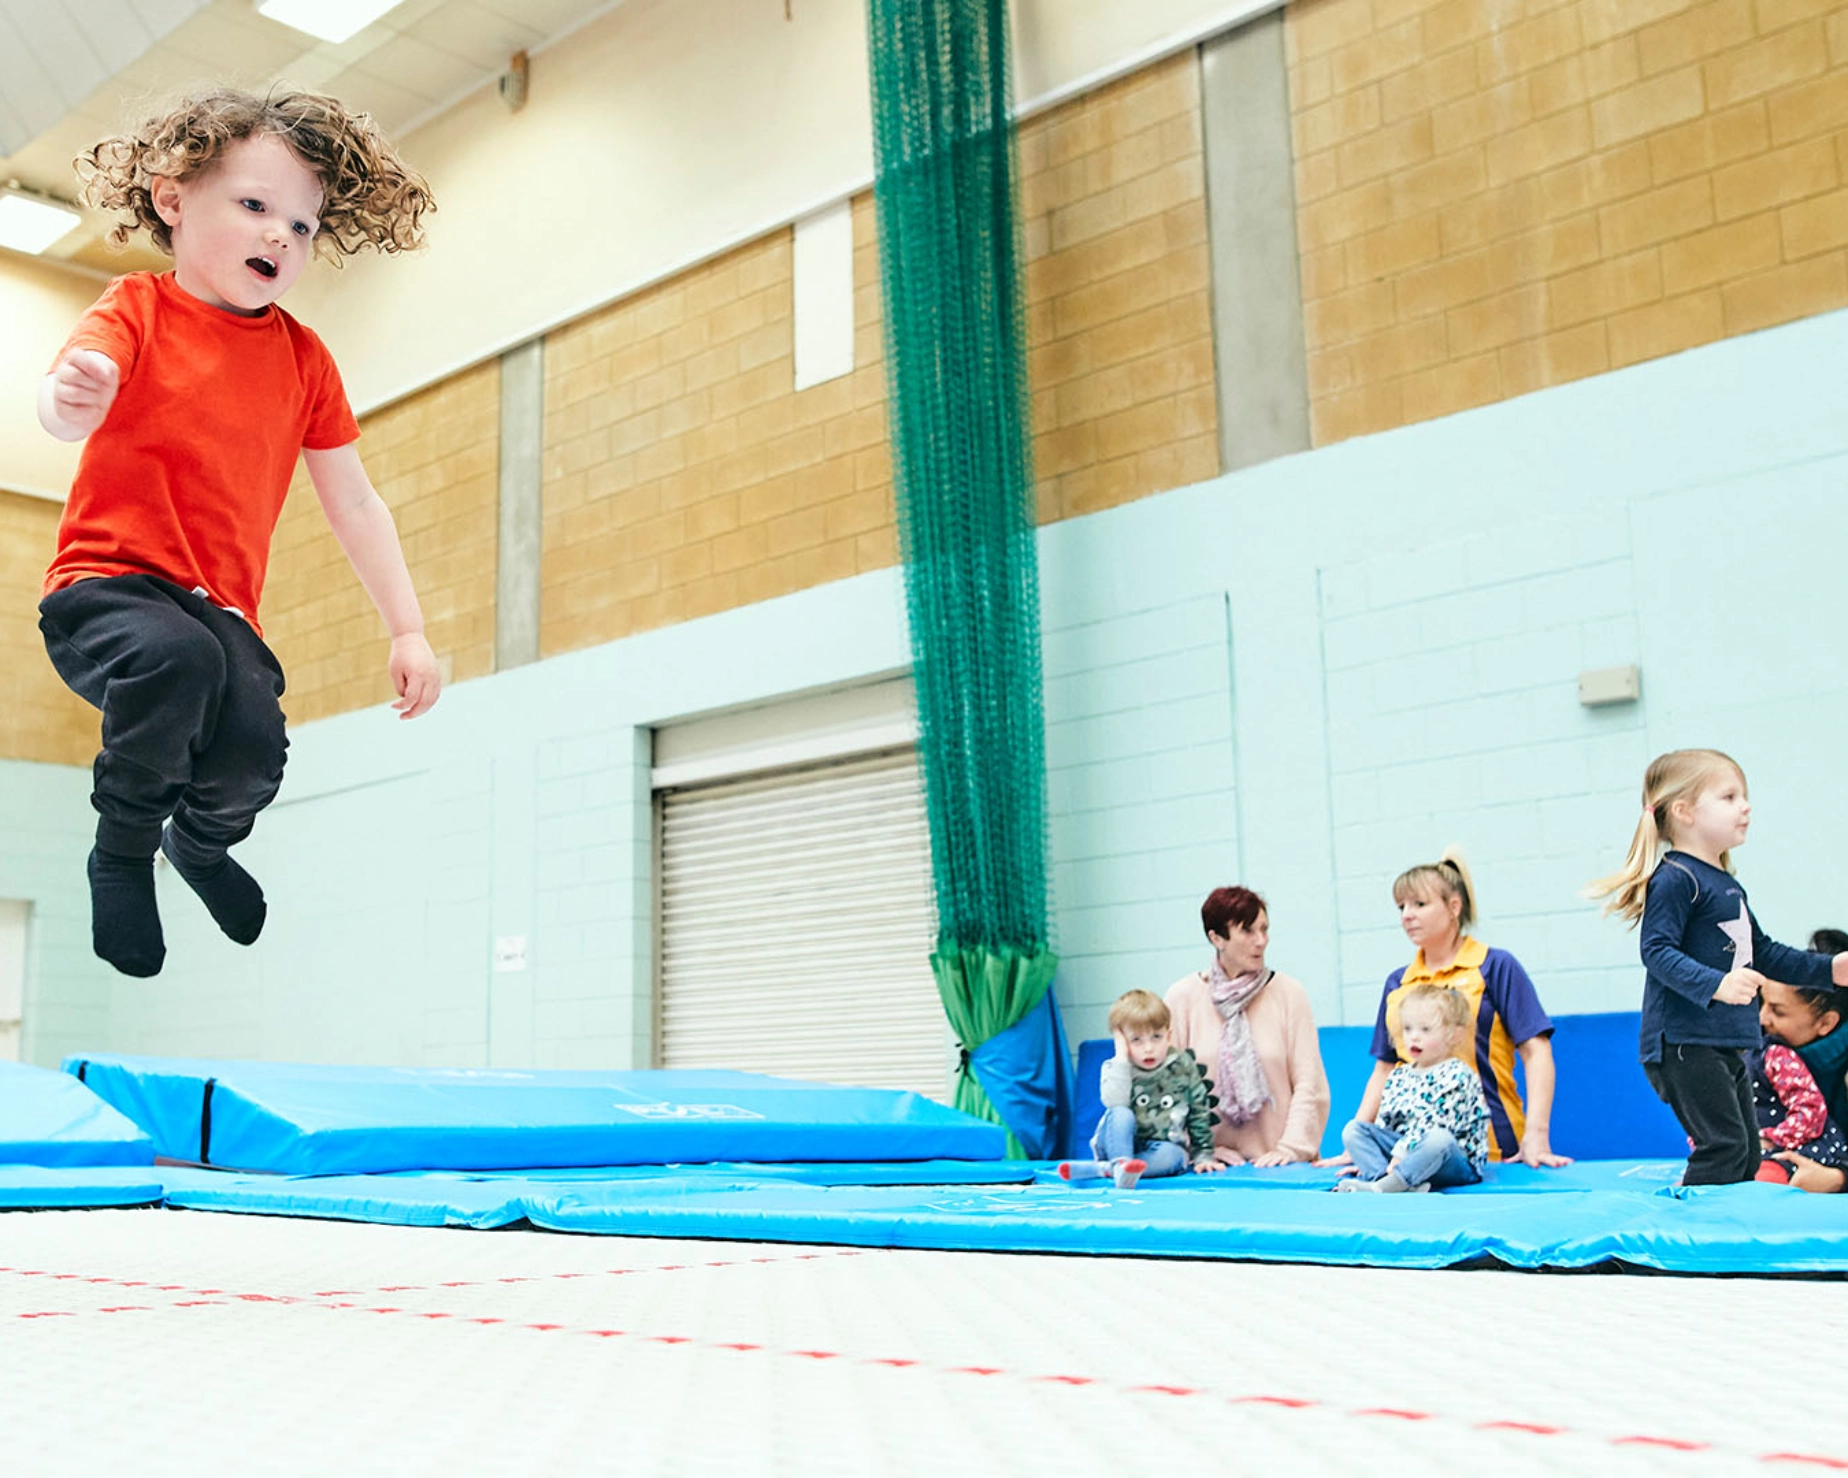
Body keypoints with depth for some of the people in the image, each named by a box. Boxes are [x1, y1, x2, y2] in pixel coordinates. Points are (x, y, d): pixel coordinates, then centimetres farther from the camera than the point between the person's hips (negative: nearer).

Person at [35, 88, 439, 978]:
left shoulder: (304, 359, 9)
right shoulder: (137, 310, -2)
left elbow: (354, 505, 13)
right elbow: (61, 411, -21)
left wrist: (407, 630, 7)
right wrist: (75, 397, -47)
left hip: (217, 609, 4)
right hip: (106, 586, -3)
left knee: (255, 742, -26)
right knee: (177, 656, -38)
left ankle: (200, 841, 15)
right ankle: (121, 853, -9)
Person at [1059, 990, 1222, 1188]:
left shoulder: (1183, 1067, 1)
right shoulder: (1116, 1068, -4)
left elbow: (1199, 1113, 8)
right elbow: (1115, 1103, -24)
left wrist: (1203, 1155, 4)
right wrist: (1122, 1059, -23)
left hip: (1164, 1146, 1)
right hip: (1119, 1145, -1)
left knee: (1171, 1156, -35)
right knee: (1121, 1114, -31)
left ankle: (1103, 1168, -39)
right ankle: (1120, 1165, -48)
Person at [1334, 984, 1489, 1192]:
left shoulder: (1457, 1075, -9)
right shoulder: (1399, 1076, 14)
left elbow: (1437, 1122, -19)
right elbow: (1384, 1122, 17)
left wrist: (1401, 1153, -24)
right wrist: (1368, 1157, 7)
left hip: (1455, 1161, -7)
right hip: (1400, 1150, 7)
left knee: (1438, 1139, -39)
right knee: (1353, 1128, -7)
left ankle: (1378, 1186, -48)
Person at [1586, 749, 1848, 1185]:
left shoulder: (1727, 885, 18)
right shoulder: (1674, 880, -13)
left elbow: (1761, 951, 29)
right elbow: (1658, 952, -23)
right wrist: (1715, 985, -35)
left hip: (1727, 1045, 10)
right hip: (1683, 1045, -10)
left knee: (1747, 1156, 14)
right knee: (1724, 1148, -15)